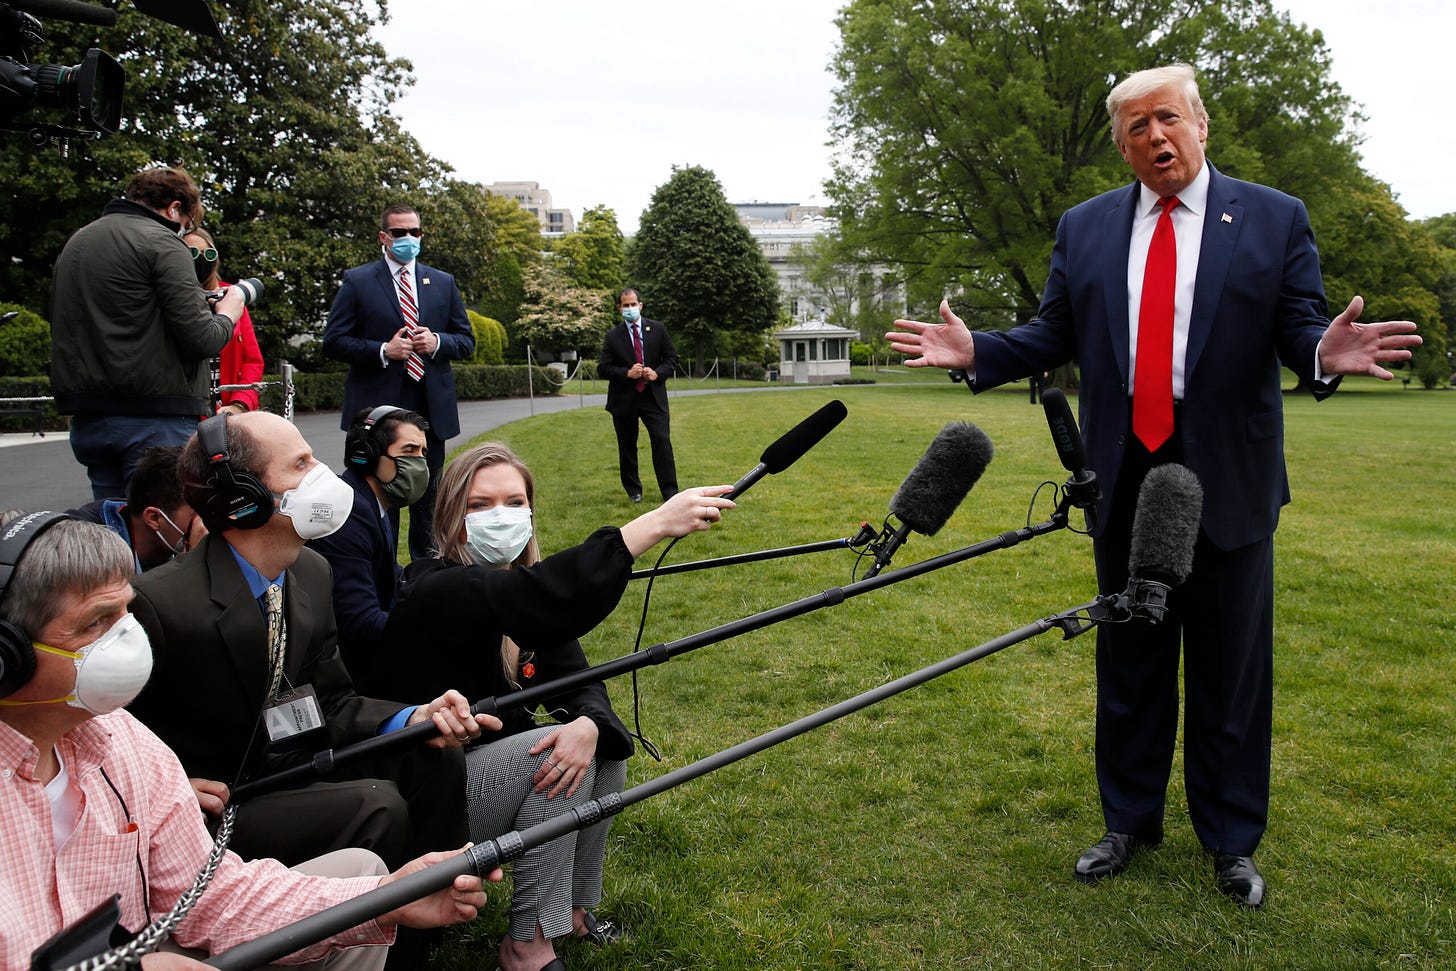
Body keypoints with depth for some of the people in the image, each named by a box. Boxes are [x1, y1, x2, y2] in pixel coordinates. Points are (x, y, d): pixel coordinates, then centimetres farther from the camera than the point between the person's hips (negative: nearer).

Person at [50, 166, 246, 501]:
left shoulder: (75, 241, 18)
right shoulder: (162, 242, -8)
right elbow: (201, 340, -15)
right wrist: (227, 315, 6)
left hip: (87, 419, 8)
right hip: (156, 419, -8)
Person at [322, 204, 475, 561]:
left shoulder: (443, 283, 13)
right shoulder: (357, 281, 3)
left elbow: (466, 340, 13)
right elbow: (334, 341, -1)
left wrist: (437, 342, -8)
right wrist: (383, 351, -15)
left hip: (431, 408, 3)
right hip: (378, 407, -3)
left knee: (428, 498, 10)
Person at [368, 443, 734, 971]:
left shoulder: (522, 577, 0)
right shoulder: (434, 589, -24)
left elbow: (578, 682, -6)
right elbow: (530, 598, -45)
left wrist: (587, 724, -31)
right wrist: (654, 524, -51)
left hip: (488, 760, 8)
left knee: (606, 744, -9)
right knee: (553, 750, -24)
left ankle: (574, 907, 7)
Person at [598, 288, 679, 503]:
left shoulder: (657, 330, 5)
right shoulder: (613, 336, 1)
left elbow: (672, 358, 7)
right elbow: (603, 368, -1)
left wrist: (657, 373, -12)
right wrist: (627, 373, -16)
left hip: (653, 395, 0)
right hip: (624, 399, 0)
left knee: (662, 441, -8)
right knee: (627, 446, 8)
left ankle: (670, 491, -2)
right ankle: (633, 491, 22)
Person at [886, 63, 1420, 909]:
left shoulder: (1275, 219, 1)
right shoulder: (1085, 228, 8)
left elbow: (1299, 329, -2)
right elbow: (1055, 336, 7)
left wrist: (1325, 353, -25)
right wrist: (976, 352, -8)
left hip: (1228, 480, -2)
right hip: (1124, 475, 2)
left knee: (1230, 667, 7)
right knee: (1129, 663, 13)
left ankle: (1232, 842, 26)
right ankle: (1131, 823, 30)